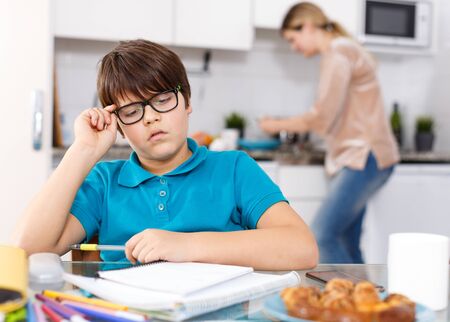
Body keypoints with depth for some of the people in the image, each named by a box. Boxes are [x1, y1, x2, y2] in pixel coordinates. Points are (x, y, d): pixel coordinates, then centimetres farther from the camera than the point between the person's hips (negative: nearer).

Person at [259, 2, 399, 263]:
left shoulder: (338, 54, -11)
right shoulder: (345, 50, 18)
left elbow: (322, 118, -15)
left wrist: (278, 125, -1)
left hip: (365, 158, -10)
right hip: (359, 158, 10)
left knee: (322, 235, -15)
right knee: (346, 244, 8)